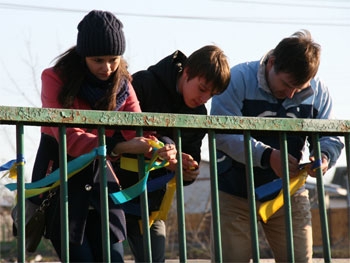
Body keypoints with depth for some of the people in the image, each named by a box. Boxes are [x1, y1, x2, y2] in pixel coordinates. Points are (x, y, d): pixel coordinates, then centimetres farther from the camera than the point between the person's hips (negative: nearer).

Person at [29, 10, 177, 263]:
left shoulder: (122, 84, 2)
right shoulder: (56, 79, -13)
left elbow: (137, 130, -8)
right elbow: (70, 137, -24)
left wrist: (160, 149, -32)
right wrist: (118, 147, -38)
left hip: (99, 173, 5)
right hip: (61, 173, -4)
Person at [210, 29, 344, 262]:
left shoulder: (317, 91, -1)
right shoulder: (239, 79, -14)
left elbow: (331, 137, 2)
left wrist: (324, 156, -23)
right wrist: (267, 156, -34)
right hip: (236, 195, -3)